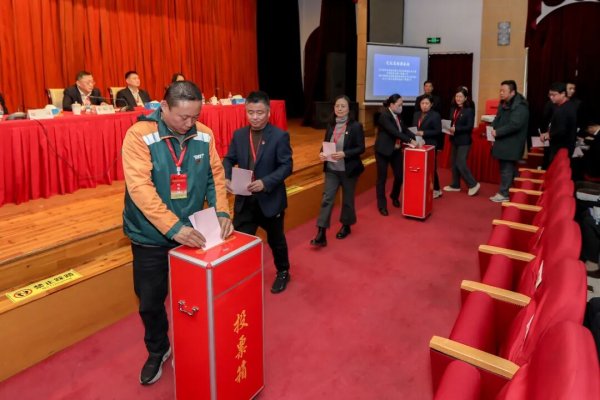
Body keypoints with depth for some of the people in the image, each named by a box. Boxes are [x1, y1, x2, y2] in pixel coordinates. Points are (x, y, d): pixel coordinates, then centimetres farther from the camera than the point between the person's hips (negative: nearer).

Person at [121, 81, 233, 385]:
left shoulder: (204, 135, -6)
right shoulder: (139, 135, -19)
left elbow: (215, 175, 1)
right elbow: (140, 187, -26)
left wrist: (222, 212, -15)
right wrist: (174, 227, -33)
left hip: (192, 232, 3)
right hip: (151, 237, -2)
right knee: (150, 300, 14)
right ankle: (158, 351, 41)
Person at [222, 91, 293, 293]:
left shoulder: (280, 136, -10)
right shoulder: (238, 135, 3)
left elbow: (286, 166, -15)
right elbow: (229, 159, 7)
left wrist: (265, 182, -28)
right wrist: (227, 178, -14)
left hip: (270, 199, -3)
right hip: (244, 199, 3)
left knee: (276, 239, 16)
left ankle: (283, 272, 40)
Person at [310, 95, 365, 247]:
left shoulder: (356, 126, -10)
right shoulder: (331, 125, 4)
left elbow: (361, 148, -12)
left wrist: (344, 154, -25)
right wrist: (322, 153, -9)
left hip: (348, 170, -3)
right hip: (331, 169, 4)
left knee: (347, 199, 12)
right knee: (327, 199, -4)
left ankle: (346, 226, 35)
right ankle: (321, 234, -4)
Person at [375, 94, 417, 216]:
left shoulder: (397, 115, 7)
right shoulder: (384, 115, -18)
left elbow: (404, 129, 8)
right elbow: (394, 132, -26)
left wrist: (416, 138, -6)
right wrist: (410, 140, -26)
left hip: (396, 150, 7)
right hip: (383, 151, -7)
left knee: (399, 176, 9)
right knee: (382, 178, 2)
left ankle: (394, 197, 36)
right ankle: (382, 206, 13)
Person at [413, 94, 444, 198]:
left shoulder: (435, 115, -6)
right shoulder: (416, 114, 13)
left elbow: (438, 131, -12)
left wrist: (423, 133, -20)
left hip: (430, 145, -5)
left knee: (431, 168, 1)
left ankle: (436, 190, 14)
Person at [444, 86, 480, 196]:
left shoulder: (469, 110, -11)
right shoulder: (453, 109, 8)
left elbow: (470, 126, -16)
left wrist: (456, 129, -22)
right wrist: (451, 129, -5)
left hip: (464, 140, -7)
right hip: (454, 139, 7)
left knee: (460, 163, -11)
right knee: (454, 162, 11)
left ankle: (473, 184, 2)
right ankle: (455, 185, 23)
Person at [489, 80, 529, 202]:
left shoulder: (520, 106, -18)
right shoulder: (503, 104, 12)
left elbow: (514, 125, -26)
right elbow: (498, 119, 19)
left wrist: (498, 132, -20)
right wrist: (493, 128, -2)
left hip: (511, 144, -9)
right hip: (503, 142, 9)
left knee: (507, 168, -4)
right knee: (505, 167, 15)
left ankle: (504, 194, 3)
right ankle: (505, 191, 24)